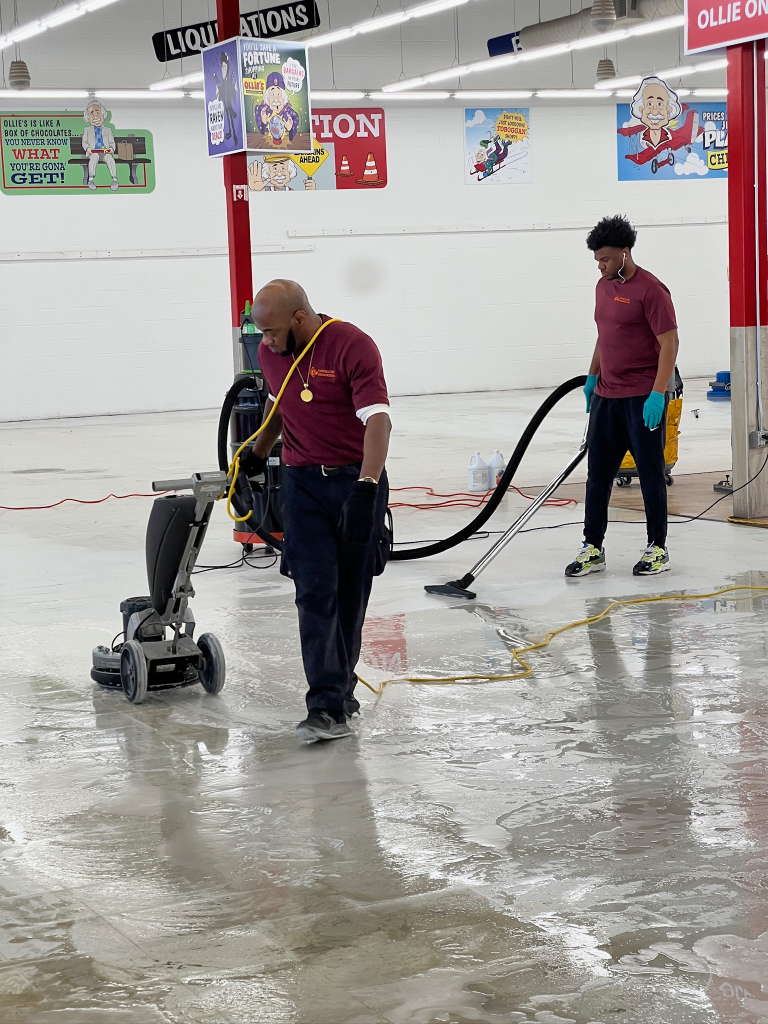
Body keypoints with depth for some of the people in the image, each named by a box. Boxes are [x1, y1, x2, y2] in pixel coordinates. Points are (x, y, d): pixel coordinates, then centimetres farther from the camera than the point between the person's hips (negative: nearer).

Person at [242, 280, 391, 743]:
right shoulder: (270, 353, 2)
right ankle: (328, 706, -12)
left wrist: (366, 487, -36)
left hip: (358, 480, -3)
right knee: (316, 593, -9)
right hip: (303, 483, 3)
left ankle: (341, 684, 24)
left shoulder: (353, 346, -17)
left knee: (351, 593, 7)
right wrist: (258, 453, 34)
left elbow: (378, 419, -25)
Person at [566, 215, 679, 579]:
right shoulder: (604, 286, 11)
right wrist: (593, 376, 22)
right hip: (606, 396, 8)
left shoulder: (651, 290, -14)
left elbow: (669, 343, -17)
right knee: (597, 473, 7)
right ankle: (593, 548, 13)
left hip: (644, 399, -8)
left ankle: (658, 548, 11)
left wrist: (658, 393, -22)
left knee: (651, 473, 1)